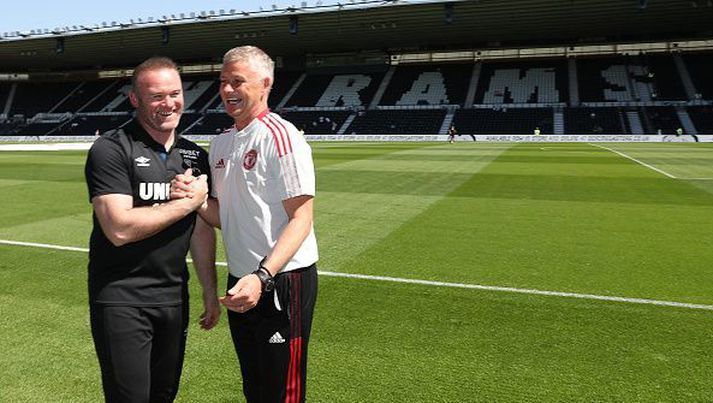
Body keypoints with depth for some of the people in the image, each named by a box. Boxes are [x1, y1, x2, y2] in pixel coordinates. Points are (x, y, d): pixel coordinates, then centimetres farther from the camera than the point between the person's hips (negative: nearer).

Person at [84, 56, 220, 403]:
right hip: (121, 299, -5)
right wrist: (188, 202, -15)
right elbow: (120, 229, -22)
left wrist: (210, 291, 12)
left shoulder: (194, 156, 7)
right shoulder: (111, 150, -11)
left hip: (174, 296, 6)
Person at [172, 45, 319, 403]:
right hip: (241, 282, 8)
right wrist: (194, 200, -4)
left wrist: (261, 278, -28)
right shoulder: (221, 143, 12)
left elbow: (301, 219, -18)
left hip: (282, 282, -8)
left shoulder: (280, 136, -13)